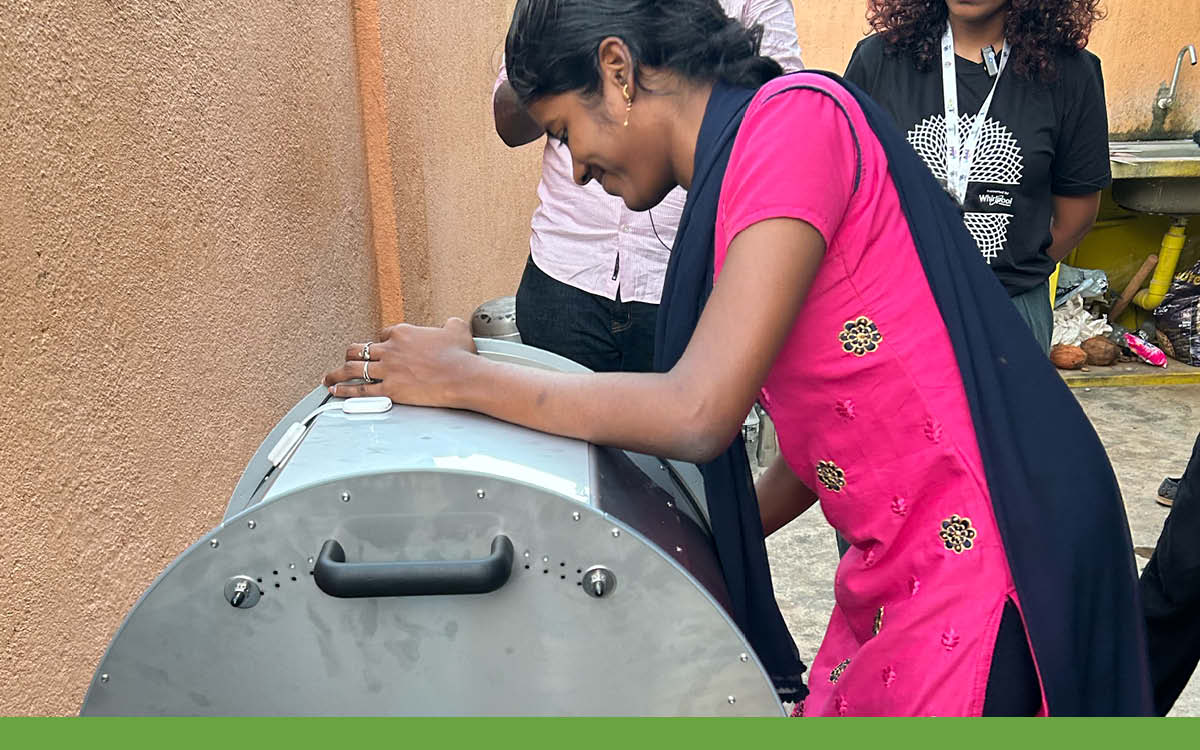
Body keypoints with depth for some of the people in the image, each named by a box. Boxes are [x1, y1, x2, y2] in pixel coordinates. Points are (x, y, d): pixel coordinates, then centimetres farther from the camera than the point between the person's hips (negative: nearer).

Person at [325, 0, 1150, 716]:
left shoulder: (795, 116, -15)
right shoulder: (732, 179, 11)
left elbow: (698, 414, -23)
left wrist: (461, 377, -12)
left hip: (985, 550, -8)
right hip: (901, 559, 8)